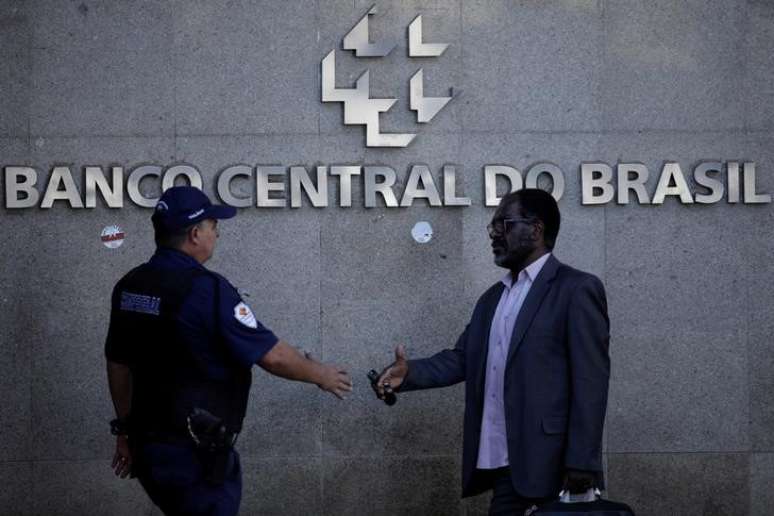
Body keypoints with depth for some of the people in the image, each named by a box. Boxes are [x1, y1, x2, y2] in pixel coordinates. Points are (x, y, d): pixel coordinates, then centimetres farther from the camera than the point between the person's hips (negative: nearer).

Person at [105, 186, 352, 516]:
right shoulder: (206, 290, -18)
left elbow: (118, 365, 13)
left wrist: (126, 432, 23)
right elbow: (272, 355, -14)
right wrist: (320, 374, 3)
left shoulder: (129, 287, 5)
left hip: (147, 447, 8)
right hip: (196, 455, -8)